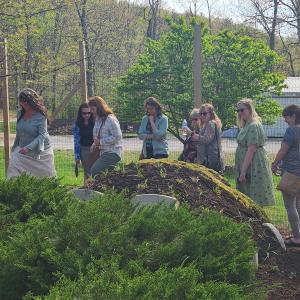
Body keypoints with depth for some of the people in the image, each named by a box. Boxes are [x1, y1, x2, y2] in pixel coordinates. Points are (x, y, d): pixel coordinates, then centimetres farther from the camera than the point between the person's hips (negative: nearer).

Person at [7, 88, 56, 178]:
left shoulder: (40, 116, -16)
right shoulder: (20, 114, 0)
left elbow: (42, 135, -22)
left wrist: (28, 147, -32)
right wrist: (15, 147, 15)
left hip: (40, 151, -4)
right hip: (23, 149, 4)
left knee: (44, 176, 4)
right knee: (14, 163, -18)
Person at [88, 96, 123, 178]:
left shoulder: (110, 119, -14)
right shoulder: (97, 119, 14)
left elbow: (117, 137, -19)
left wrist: (100, 141, -18)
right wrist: (95, 143, 4)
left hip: (112, 153, -9)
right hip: (103, 153, 9)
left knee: (94, 171, -22)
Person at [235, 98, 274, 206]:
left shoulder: (253, 126, -16)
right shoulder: (246, 125, 16)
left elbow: (251, 150, -22)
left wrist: (243, 171, -23)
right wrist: (242, 170, 17)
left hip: (254, 167, -10)